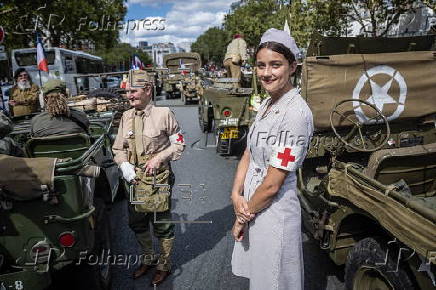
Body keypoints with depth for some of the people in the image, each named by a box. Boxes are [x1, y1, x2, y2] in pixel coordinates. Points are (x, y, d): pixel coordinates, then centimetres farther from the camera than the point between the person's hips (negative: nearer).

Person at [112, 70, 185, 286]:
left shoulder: (164, 114, -10)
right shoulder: (126, 117, 5)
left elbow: (179, 144, -3)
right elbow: (118, 148, 12)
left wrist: (159, 158, -16)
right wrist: (124, 164, -7)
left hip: (158, 179, -5)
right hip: (134, 179, 6)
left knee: (162, 225, 8)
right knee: (137, 224, 19)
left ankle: (164, 265, 32)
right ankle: (148, 258, 43)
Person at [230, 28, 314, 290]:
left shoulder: (295, 113, -23)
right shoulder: (267, 105, 4)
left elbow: (272, 184, -23)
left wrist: (242, 217, -10)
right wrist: (236, 195, -7)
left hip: (274, 212, -8)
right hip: (251, 206, 8)